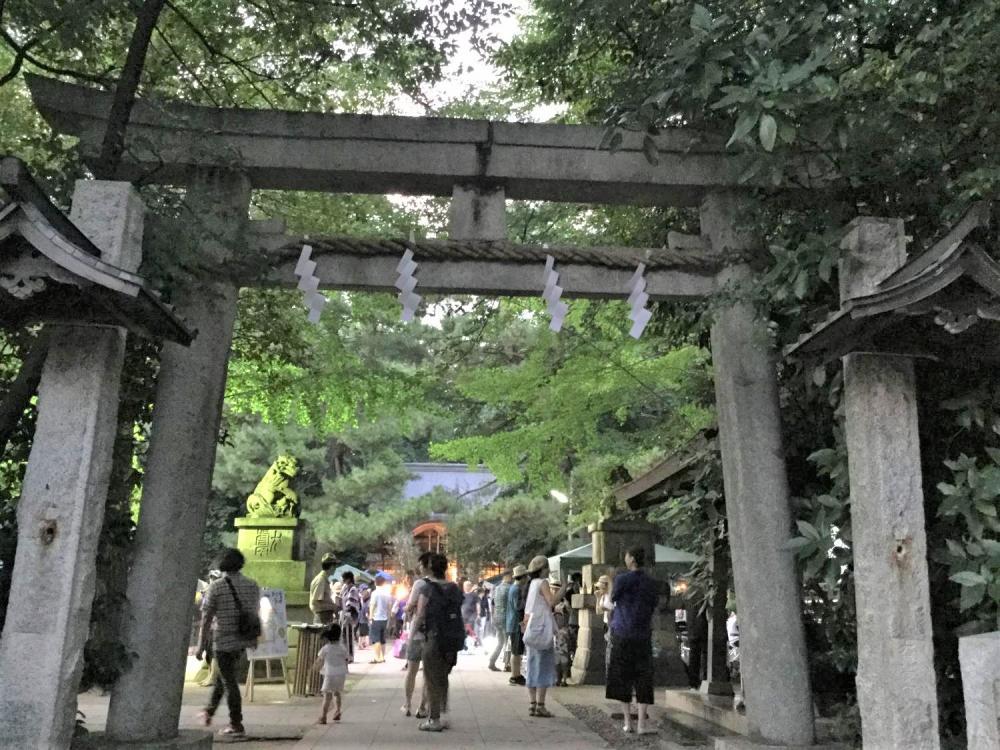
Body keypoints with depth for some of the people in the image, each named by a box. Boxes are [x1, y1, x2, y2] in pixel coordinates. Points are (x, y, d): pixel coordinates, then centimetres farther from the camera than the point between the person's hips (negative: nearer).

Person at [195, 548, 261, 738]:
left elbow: (207, 618, -11)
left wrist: (201, 645, -6)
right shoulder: (252, 586, 1)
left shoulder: (215, 587, -11)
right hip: (243, 639, 5)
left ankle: (236, 725, 7)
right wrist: (254, 638, 21)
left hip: (224, 639, -5)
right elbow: (256, 613, 9)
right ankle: (208, 712, 36)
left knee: (229, 681, 3)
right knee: (223, 674, 24)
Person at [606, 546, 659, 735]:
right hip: (643, 635, 2)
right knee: (643, 680, 4)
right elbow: (652, 609, 12)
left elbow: (612, 599, 7)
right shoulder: (651, 583, 3)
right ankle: (642, 723, -4)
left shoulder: (621, 579, -9)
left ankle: (628, 721, 8)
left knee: (623, 677, 8)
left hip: (622, 634, -2)